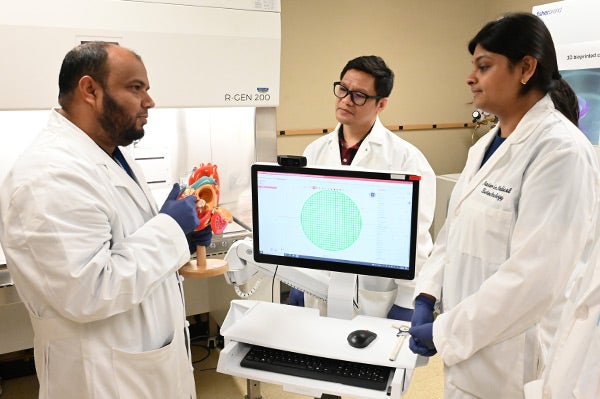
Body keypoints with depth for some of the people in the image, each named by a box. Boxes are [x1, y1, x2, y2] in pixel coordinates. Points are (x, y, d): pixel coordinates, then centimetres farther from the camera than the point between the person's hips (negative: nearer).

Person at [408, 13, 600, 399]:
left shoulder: (560, 150, -20)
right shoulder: (487, 144, 6)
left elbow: (534, 277, -25)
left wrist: (444, 331, -18)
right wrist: (427, 296, -2)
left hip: (508, 358, -7)